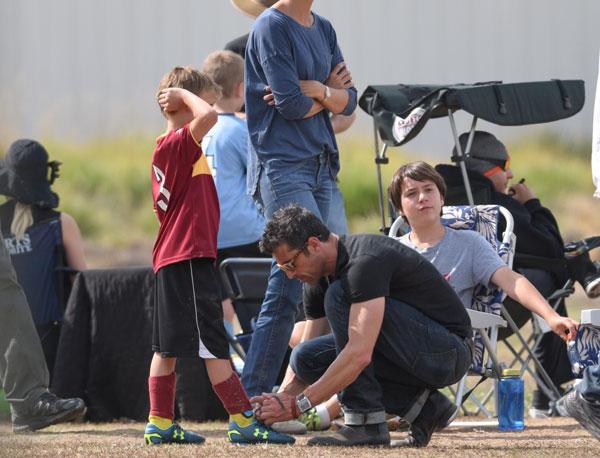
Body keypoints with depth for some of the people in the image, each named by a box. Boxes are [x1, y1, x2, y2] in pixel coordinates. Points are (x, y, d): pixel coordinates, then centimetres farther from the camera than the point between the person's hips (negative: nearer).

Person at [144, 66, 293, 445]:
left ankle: (160, 424, 13)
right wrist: (184, 94, -14)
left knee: (169, 346, 11)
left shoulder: (166, 149, 17)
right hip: (189, 258, -10)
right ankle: (243, 421, -7)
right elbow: (209, 116, -30)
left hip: (169, 260, 10)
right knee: (213, 344, -8)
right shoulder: (180, 143, -14)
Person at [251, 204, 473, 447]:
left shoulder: (365, 262, -25)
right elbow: (307, 360, 9)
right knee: (305, 356, -4)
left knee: (339, 297, -23)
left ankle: (366, 422, -19)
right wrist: (281, 399, -10)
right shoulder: (319, 282, 5)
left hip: (449, 351, -9)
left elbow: (360, 354, -34)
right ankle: (421, 406, 0)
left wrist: (298, 405, -32)